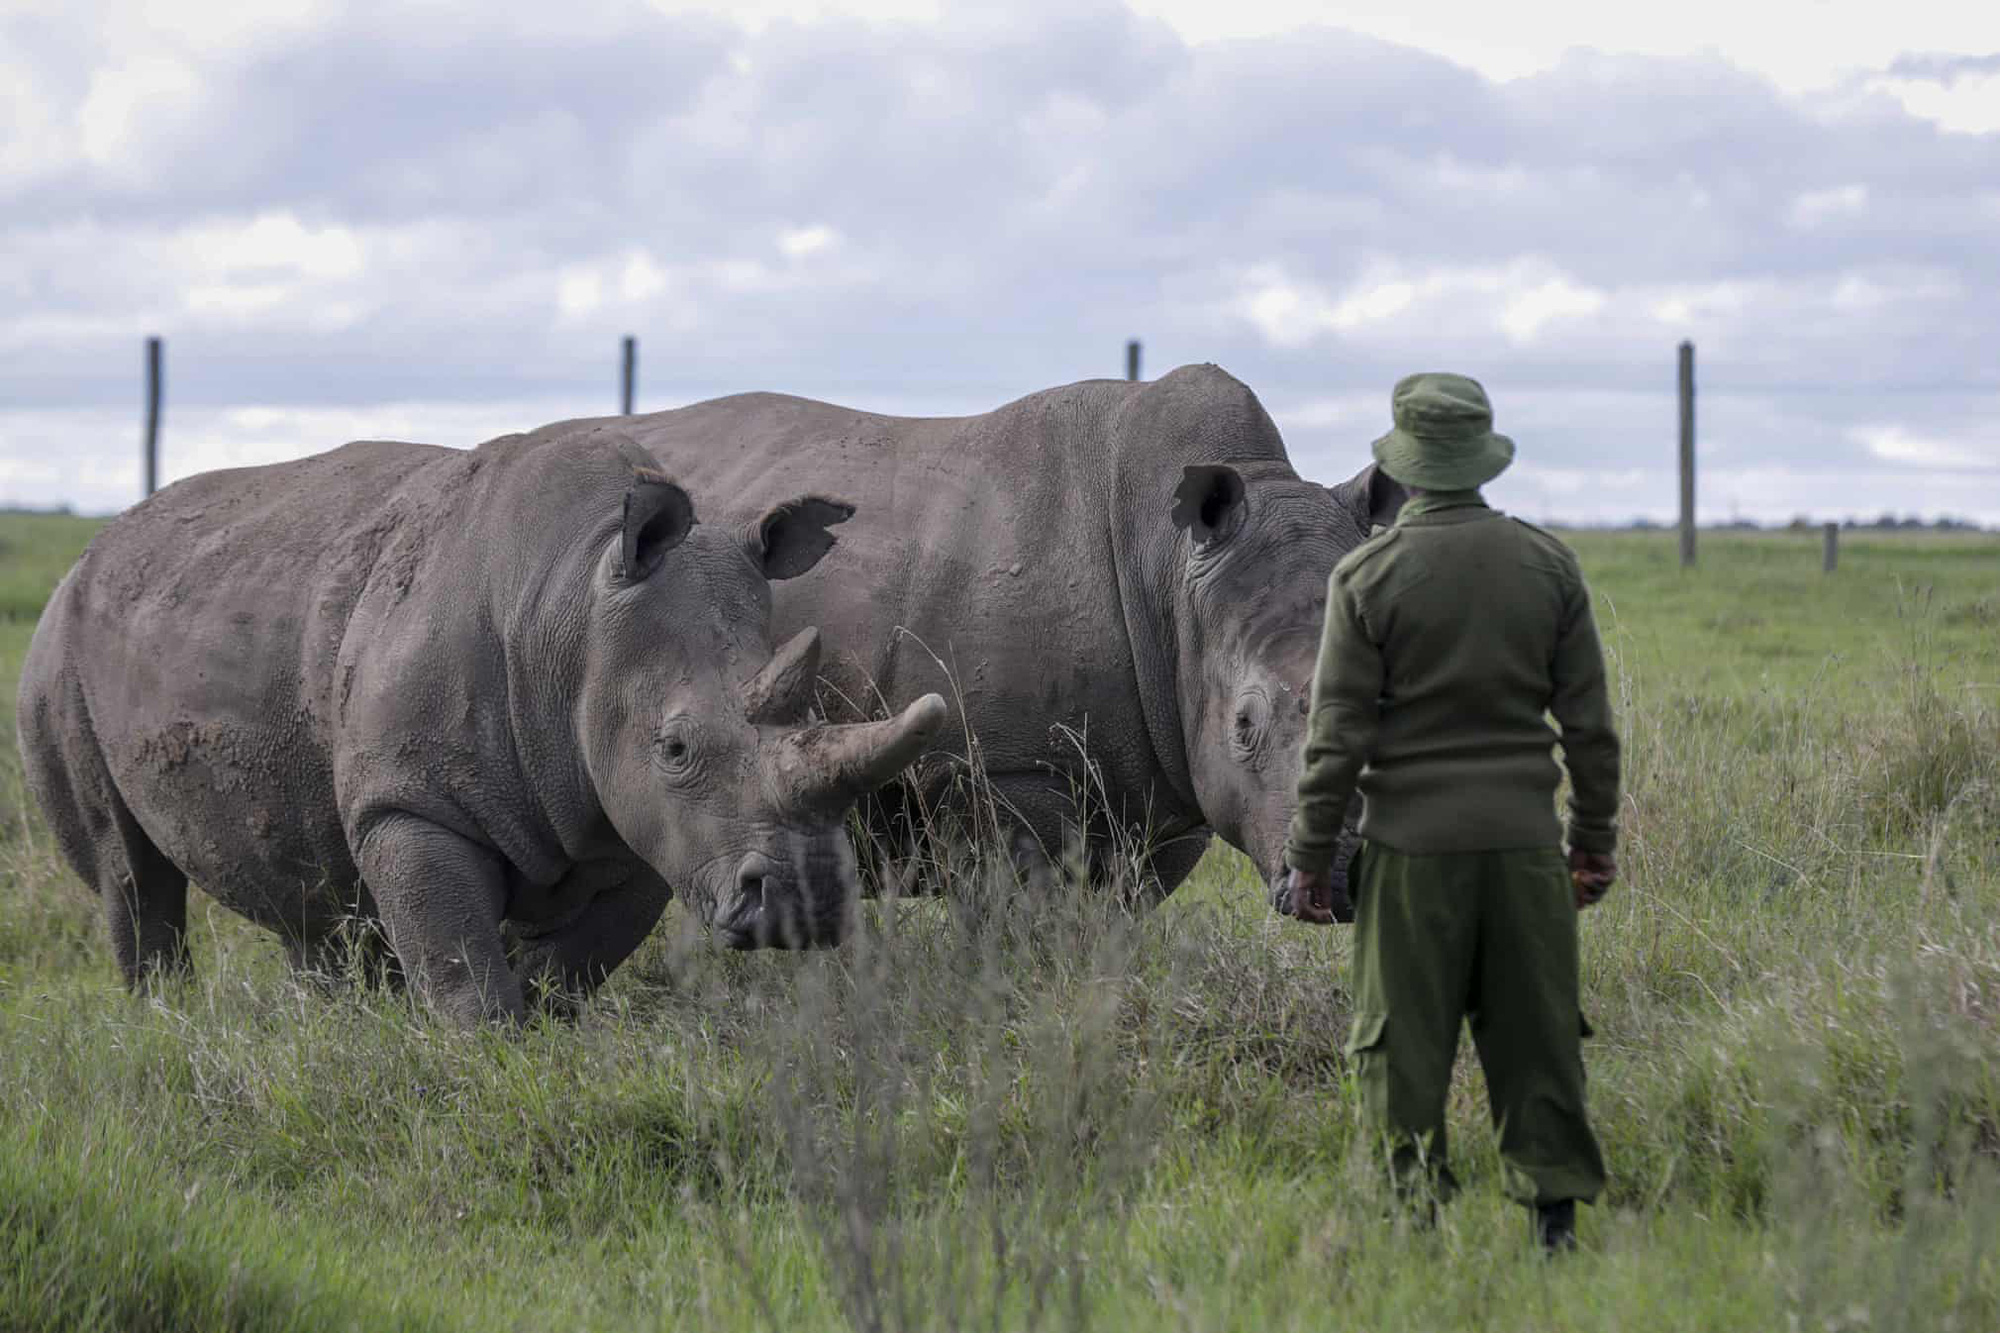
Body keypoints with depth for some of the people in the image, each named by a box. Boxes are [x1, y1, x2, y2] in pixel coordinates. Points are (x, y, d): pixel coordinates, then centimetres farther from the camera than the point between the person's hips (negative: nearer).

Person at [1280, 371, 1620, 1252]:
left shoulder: (1369, 574, -6)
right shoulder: (1547, 565, 3)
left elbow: (1337, 734, -6)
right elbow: (1589, 723, 6)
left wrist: (1310, 855, 0)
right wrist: (1595, 840, 15)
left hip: (1412, 843, -2)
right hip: (1525, 840, 3)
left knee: (1404, 1046, 4)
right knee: (1536, 1036, 8)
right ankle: (1554, 1207, 7)